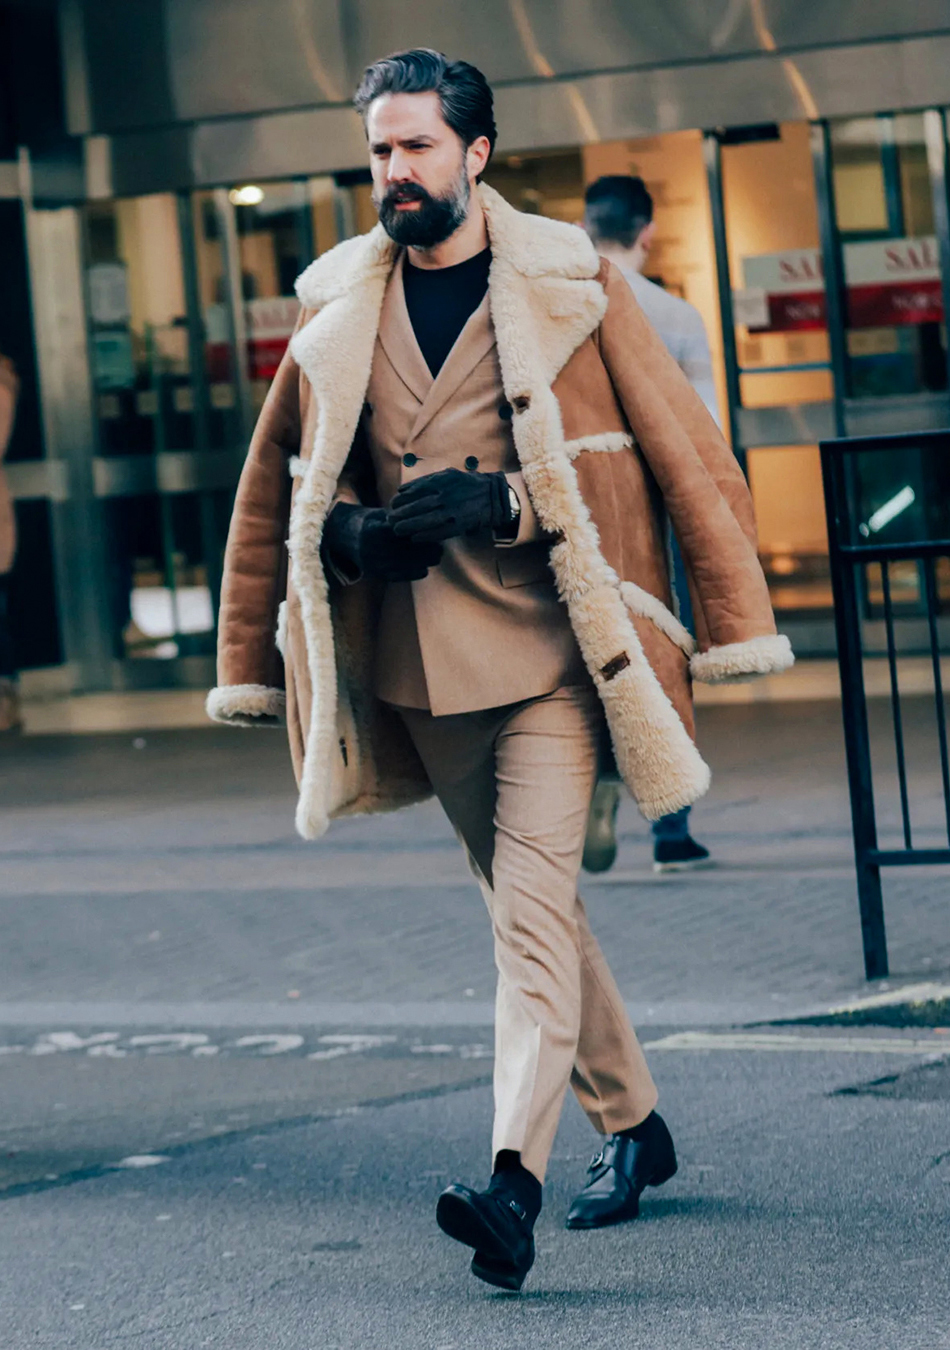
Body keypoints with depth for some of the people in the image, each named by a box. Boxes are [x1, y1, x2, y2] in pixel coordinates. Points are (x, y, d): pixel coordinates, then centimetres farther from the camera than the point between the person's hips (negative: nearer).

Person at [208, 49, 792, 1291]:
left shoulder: (570, 284, -3)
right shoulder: (338, 306, 6)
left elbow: (683, 453, -2)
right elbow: (280, 486, 16)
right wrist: (352, 529, 0)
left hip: (547, 643, -5)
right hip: (414, 661, 5)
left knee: (533, 913, -16)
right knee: (528, 908, 15)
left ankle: (514, 1182, -26)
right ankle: (631, 1126, 32)